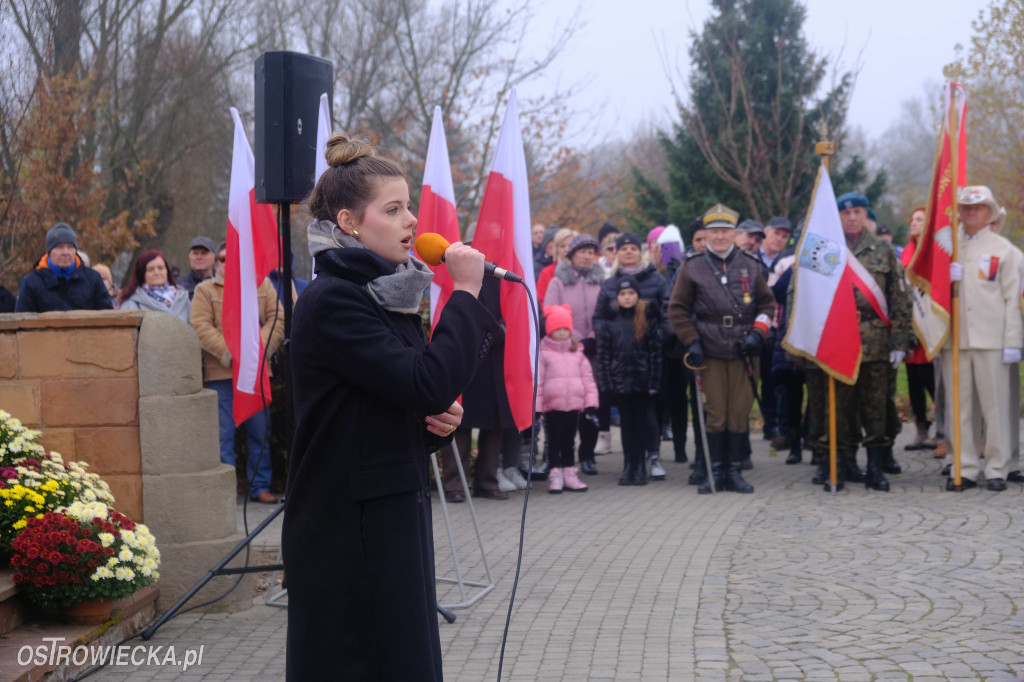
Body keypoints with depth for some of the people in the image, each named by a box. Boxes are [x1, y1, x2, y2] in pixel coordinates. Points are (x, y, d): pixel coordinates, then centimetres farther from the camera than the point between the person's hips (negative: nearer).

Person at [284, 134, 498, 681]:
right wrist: (465, 292, -15)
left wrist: (440, 421, 0)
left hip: (396, 520, 9)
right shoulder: (331, 301, -15)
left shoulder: (388, 297, 14)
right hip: (346, 530, -9)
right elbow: (429, 382, -24)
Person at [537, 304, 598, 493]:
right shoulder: (543, 352, -3)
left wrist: (590, 405, 4)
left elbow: (588, 378, 9)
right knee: (554, 442, 2)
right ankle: (555, 476, 7)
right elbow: (537, 381, -5)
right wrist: (536, 408, -9)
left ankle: (569, 475, 20)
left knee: (569, 441, 12)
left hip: (574, 405, 4)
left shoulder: (577, 353, 9)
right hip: (552, 406, -4)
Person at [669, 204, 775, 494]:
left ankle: (734, 471, 12)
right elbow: (677, 308, 6)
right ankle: (714, 472, 9)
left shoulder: (750, 265, 8)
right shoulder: (692, 267, 3)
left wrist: (757, 333, -1)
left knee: (740, 413, 2)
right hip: (709, 353, -1)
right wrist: (691, 342, -3)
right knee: (714, 414, 0)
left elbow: (767, 303, 14)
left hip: (743, 352, 2)